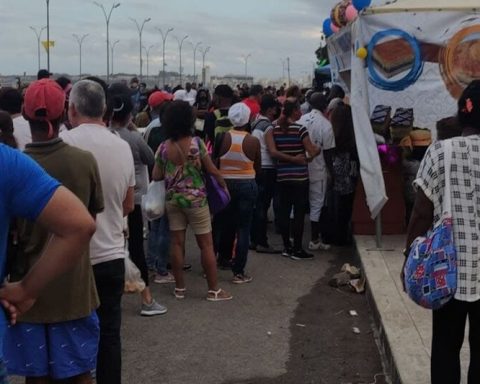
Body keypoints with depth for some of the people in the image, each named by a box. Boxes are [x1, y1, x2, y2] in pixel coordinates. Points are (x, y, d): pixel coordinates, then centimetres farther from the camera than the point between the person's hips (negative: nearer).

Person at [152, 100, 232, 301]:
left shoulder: (163, 147, -3)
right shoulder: (197, 143, -12)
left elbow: (156, 176, 1)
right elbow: (212, 170, -7)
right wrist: (224, 185, 9)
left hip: (172, 199, 4)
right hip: (196, 198, -3)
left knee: (177, 242, 9)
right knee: (206, 243, 4)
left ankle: (179, 287, 16)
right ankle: (213, 289, 9)